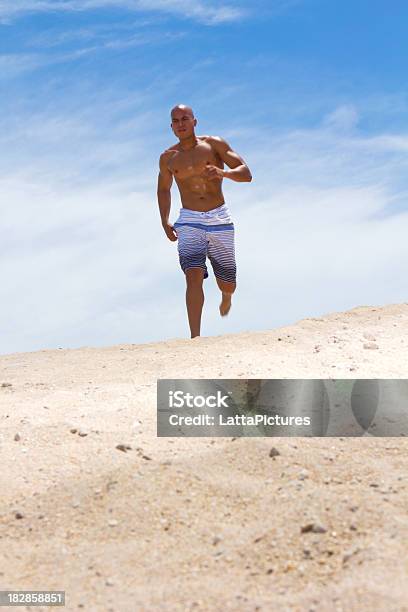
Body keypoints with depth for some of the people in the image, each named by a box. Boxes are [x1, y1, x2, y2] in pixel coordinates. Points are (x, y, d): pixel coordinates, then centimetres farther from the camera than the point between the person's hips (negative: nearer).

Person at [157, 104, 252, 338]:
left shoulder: (215, 144, -1)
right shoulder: (168, 158, 5)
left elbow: (246, 174, -6)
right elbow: (163, 189, 22)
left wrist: (223, 172, -27)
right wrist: (165, 222, 8)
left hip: (220, 220, 0)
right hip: (190, 222, 0)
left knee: (227, 284, 10)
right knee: (194, 277, -23)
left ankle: (226, 295, 50)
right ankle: (195, 339, -25)